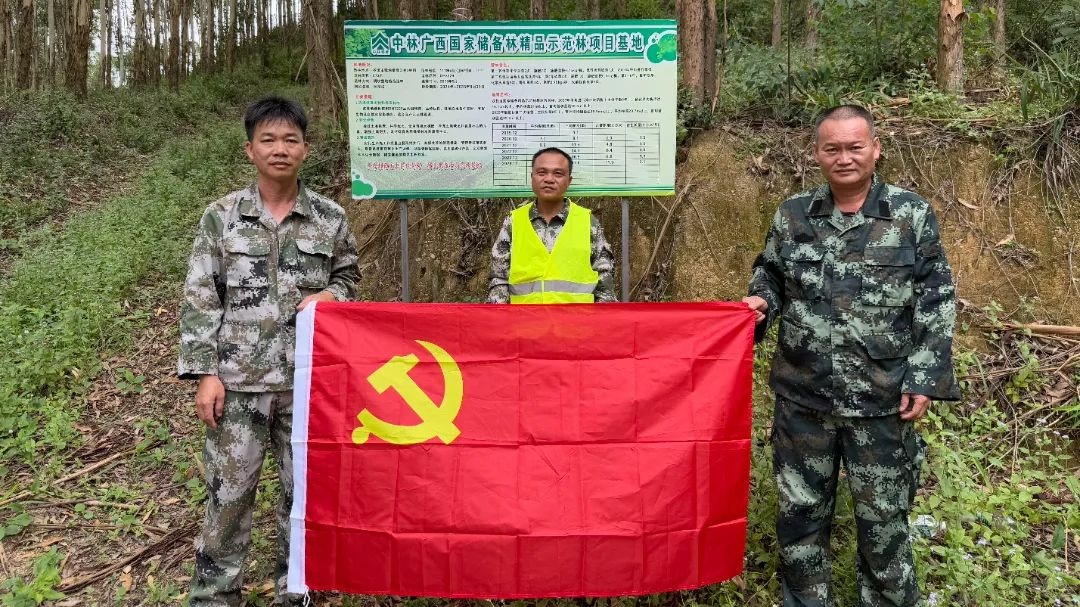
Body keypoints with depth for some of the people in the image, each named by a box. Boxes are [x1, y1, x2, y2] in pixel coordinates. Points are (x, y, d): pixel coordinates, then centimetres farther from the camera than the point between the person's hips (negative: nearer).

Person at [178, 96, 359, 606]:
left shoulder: (330, 218, 4)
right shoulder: (222, 215, 1)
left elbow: (347, 281, 16)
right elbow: (199, 300, 1)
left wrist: (328, 295, -8)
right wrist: (205, 373, -5)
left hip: (308, 378, 1)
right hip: (239, 377, -1)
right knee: (228, 492, 4)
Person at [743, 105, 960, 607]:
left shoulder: (912, 215, -3)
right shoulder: (793, 214, 3)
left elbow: (936, 305, -2)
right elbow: (769, 275, 15)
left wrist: (924, 379, -7)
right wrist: (761, 302, -7)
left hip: (883, 400, -2)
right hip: (802, 396, 2)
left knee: (883, 516, 12)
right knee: (800, 511, 13)